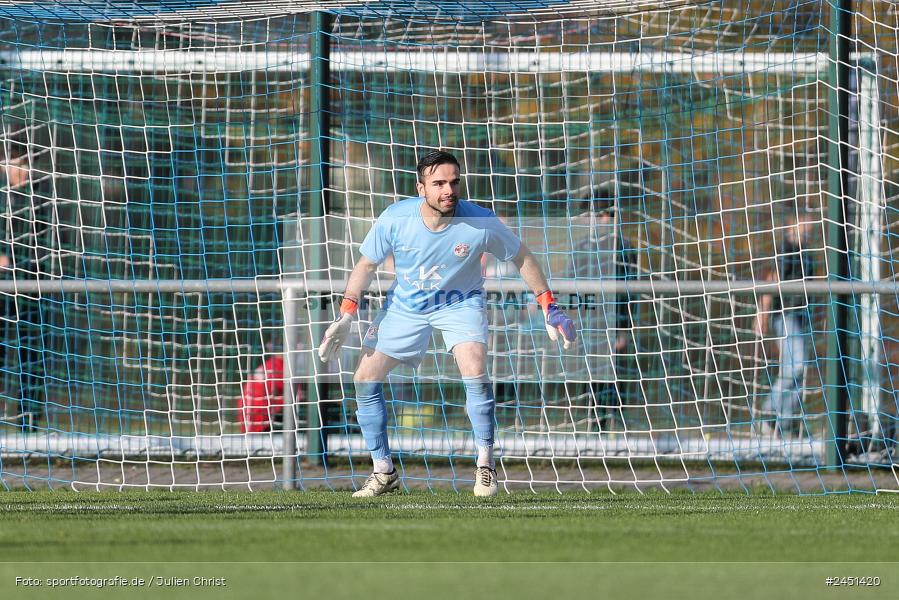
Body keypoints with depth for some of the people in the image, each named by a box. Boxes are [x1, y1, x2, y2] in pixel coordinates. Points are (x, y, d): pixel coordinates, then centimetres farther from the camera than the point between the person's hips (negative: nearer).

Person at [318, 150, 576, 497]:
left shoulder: (480, 223, -26)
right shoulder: (395, 219, -23)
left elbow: (522, 258, -8)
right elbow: (367, 264, -6)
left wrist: (549, 309, -8)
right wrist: (345, 317, -13)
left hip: (460, 303, -3)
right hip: (404, 307, 3)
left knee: (475, 373, -27)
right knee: (364, 379, -3)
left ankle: (485, 465, -9)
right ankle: (384, 473, 13)